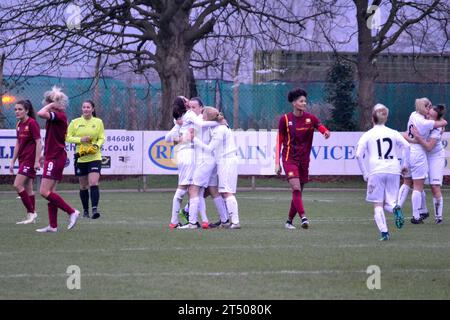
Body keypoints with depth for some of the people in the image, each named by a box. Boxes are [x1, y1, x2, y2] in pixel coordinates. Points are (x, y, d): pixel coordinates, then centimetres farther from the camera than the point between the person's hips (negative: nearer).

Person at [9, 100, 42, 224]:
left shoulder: (32, 123, -12)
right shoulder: (19, 125, 12)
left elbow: (38, 143, -15)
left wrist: (37, 161, -19)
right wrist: (13, 161, 18)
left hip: (30, 159, -9)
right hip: (23, 159, 9)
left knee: (17, 185, -14)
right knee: (27, 188, 9)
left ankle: (31, 213, -8)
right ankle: (31, 216, 12)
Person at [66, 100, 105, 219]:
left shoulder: (98, 122, 3)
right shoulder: (75, 122, 3)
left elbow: (102, 138, 5)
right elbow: (68, 138, 2)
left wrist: (96, 145, -14)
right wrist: (80, 140, -13)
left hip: (94, 157, -2)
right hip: (80, 158, 2)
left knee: (94, 183, -17)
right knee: (83, 186, 8)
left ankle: (95, 209, -22)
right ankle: (85, 210, 21)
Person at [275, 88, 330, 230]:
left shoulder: (310, 118, 2)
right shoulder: (285, 119, -2)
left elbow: (322, 128, -11)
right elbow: (279, 141, 3)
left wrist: (326, 132, -37)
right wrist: (277, 163, 0)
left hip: (304, 160, 3)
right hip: (289, 158, -3)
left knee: (298, 192, 7)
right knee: (296, 188, -20)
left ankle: (289, 221, 20)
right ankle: (303, 217, -29)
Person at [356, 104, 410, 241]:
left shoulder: (367, 135, 10)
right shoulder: (393, 133, 14)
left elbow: (359, 155, -1)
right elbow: (407, 146, -2)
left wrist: (365, 174, 4)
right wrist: (405, 164, 6)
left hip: (376, 172, -2)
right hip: (393, 170, 2)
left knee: (378, 204, 3)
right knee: (388, 202, 11)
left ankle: (384, 232, -15)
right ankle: (395, 208, -25)